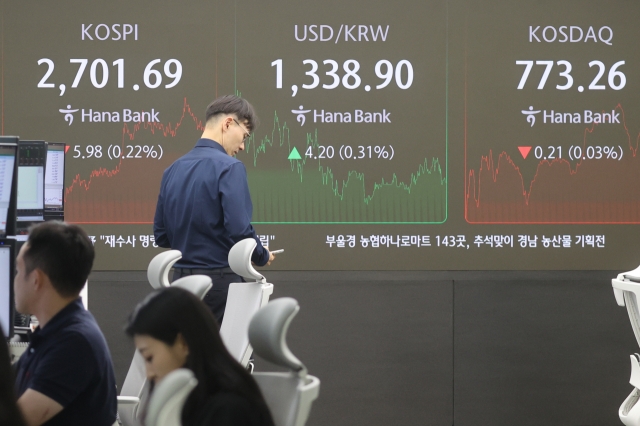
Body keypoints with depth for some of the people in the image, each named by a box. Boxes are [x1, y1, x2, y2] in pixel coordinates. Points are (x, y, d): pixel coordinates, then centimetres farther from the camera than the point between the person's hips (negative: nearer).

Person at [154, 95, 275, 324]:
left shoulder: (172, 170, 9)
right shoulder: (228, 167, -12)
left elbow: (161, 235, 13)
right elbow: (239, 229, -20)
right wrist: (263, 256, -3)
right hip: (220, 280, -6)